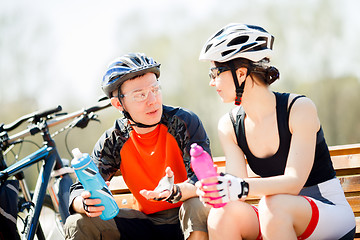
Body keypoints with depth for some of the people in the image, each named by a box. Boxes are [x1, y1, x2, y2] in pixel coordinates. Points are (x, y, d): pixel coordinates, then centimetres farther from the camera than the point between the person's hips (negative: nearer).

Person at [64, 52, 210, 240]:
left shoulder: (185, 123, -12)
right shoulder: (113, 142, -4)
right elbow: (80, 189, -6)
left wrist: (175, 192, -44)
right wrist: (85, 204, -32)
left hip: (187, 221, -2)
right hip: (148, 223, 2)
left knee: (197, 206, -37)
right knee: (77, 224, -16)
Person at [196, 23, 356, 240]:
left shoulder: (300, 109, -14)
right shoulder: (229, 126, 2)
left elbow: (294, 181, -25)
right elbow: (239, 187, -7)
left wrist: (244, 187, -43)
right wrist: (216, 190, -32)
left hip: (330, 215, -4)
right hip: (277, 221, 5)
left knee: (275, 204, -37)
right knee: (222, 215, -26)